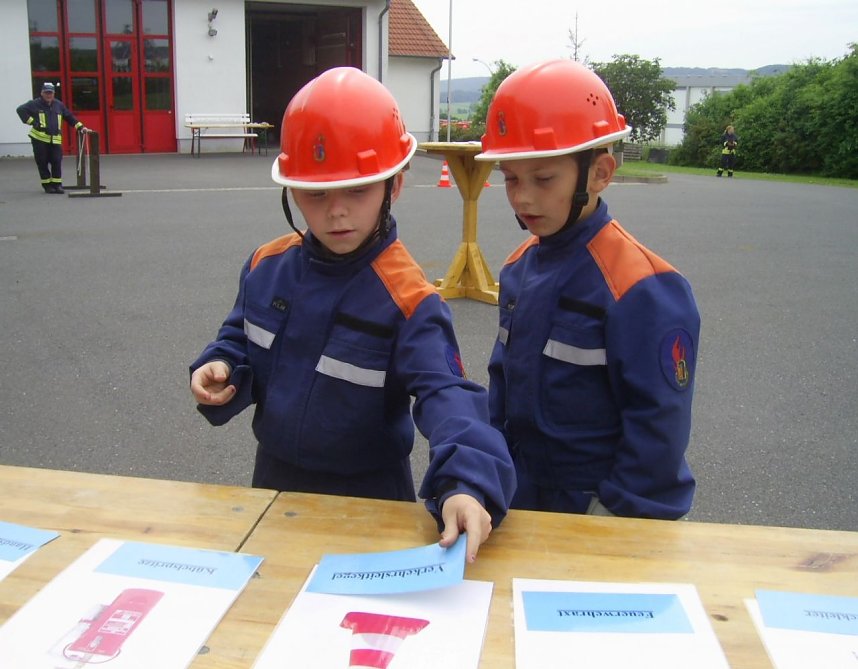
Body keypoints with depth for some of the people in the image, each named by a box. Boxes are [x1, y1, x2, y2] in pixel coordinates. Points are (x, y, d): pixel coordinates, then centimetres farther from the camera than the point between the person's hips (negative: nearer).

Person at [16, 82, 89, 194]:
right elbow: (21, 109, -5)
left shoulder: (59, 105, 13)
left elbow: (70, 117, 18)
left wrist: (81, 127, 12)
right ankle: (47, 185, 12)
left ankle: (57, 184, 7)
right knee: (42, 163, 2)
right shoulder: (35, 104, 1)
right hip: (39, 138, -2)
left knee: (57, 161, -2)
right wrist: (31, 121, -9)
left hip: (55, 139, 3)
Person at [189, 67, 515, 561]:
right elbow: (241, 341, 9)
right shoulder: (267, 266, -6)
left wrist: (467, 483, -51)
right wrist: (221, 370, -13)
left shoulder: (409, 299, -24)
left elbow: (445, 393, -33)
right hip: (274, 479, 5)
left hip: (368, 498, -5)